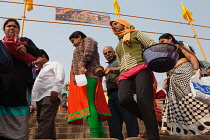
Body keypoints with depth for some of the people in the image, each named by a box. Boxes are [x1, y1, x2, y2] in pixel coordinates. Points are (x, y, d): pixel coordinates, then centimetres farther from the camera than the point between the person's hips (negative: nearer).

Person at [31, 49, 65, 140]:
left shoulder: (54, 64, 13)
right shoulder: (41, 71, 36)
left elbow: (60, 76, -6)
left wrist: (55, 89, -21)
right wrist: (33, 105, 23)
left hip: (50, 96, -9)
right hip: (40, 98, 9)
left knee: (44, 121, -22)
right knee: (48, 123, 3)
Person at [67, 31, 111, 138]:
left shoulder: (87, 40, 12)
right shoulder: (79, 49, 38)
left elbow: (88, 52, -9)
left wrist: (81, 65, -19)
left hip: (88, 76, -9)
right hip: (82, 78, 9)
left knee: (88, 104, -20)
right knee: (92, 106, -2)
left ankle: (95, 134, -27)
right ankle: (101, 135, -5)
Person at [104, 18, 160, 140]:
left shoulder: (136, 34, 21)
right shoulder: (118, 46, 35)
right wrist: (112, 69, 17)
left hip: (140, 70, -4)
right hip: (125, 75, 4)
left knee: (143, 100, -24)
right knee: (123, 99, -26)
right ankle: (151, 121, -8)